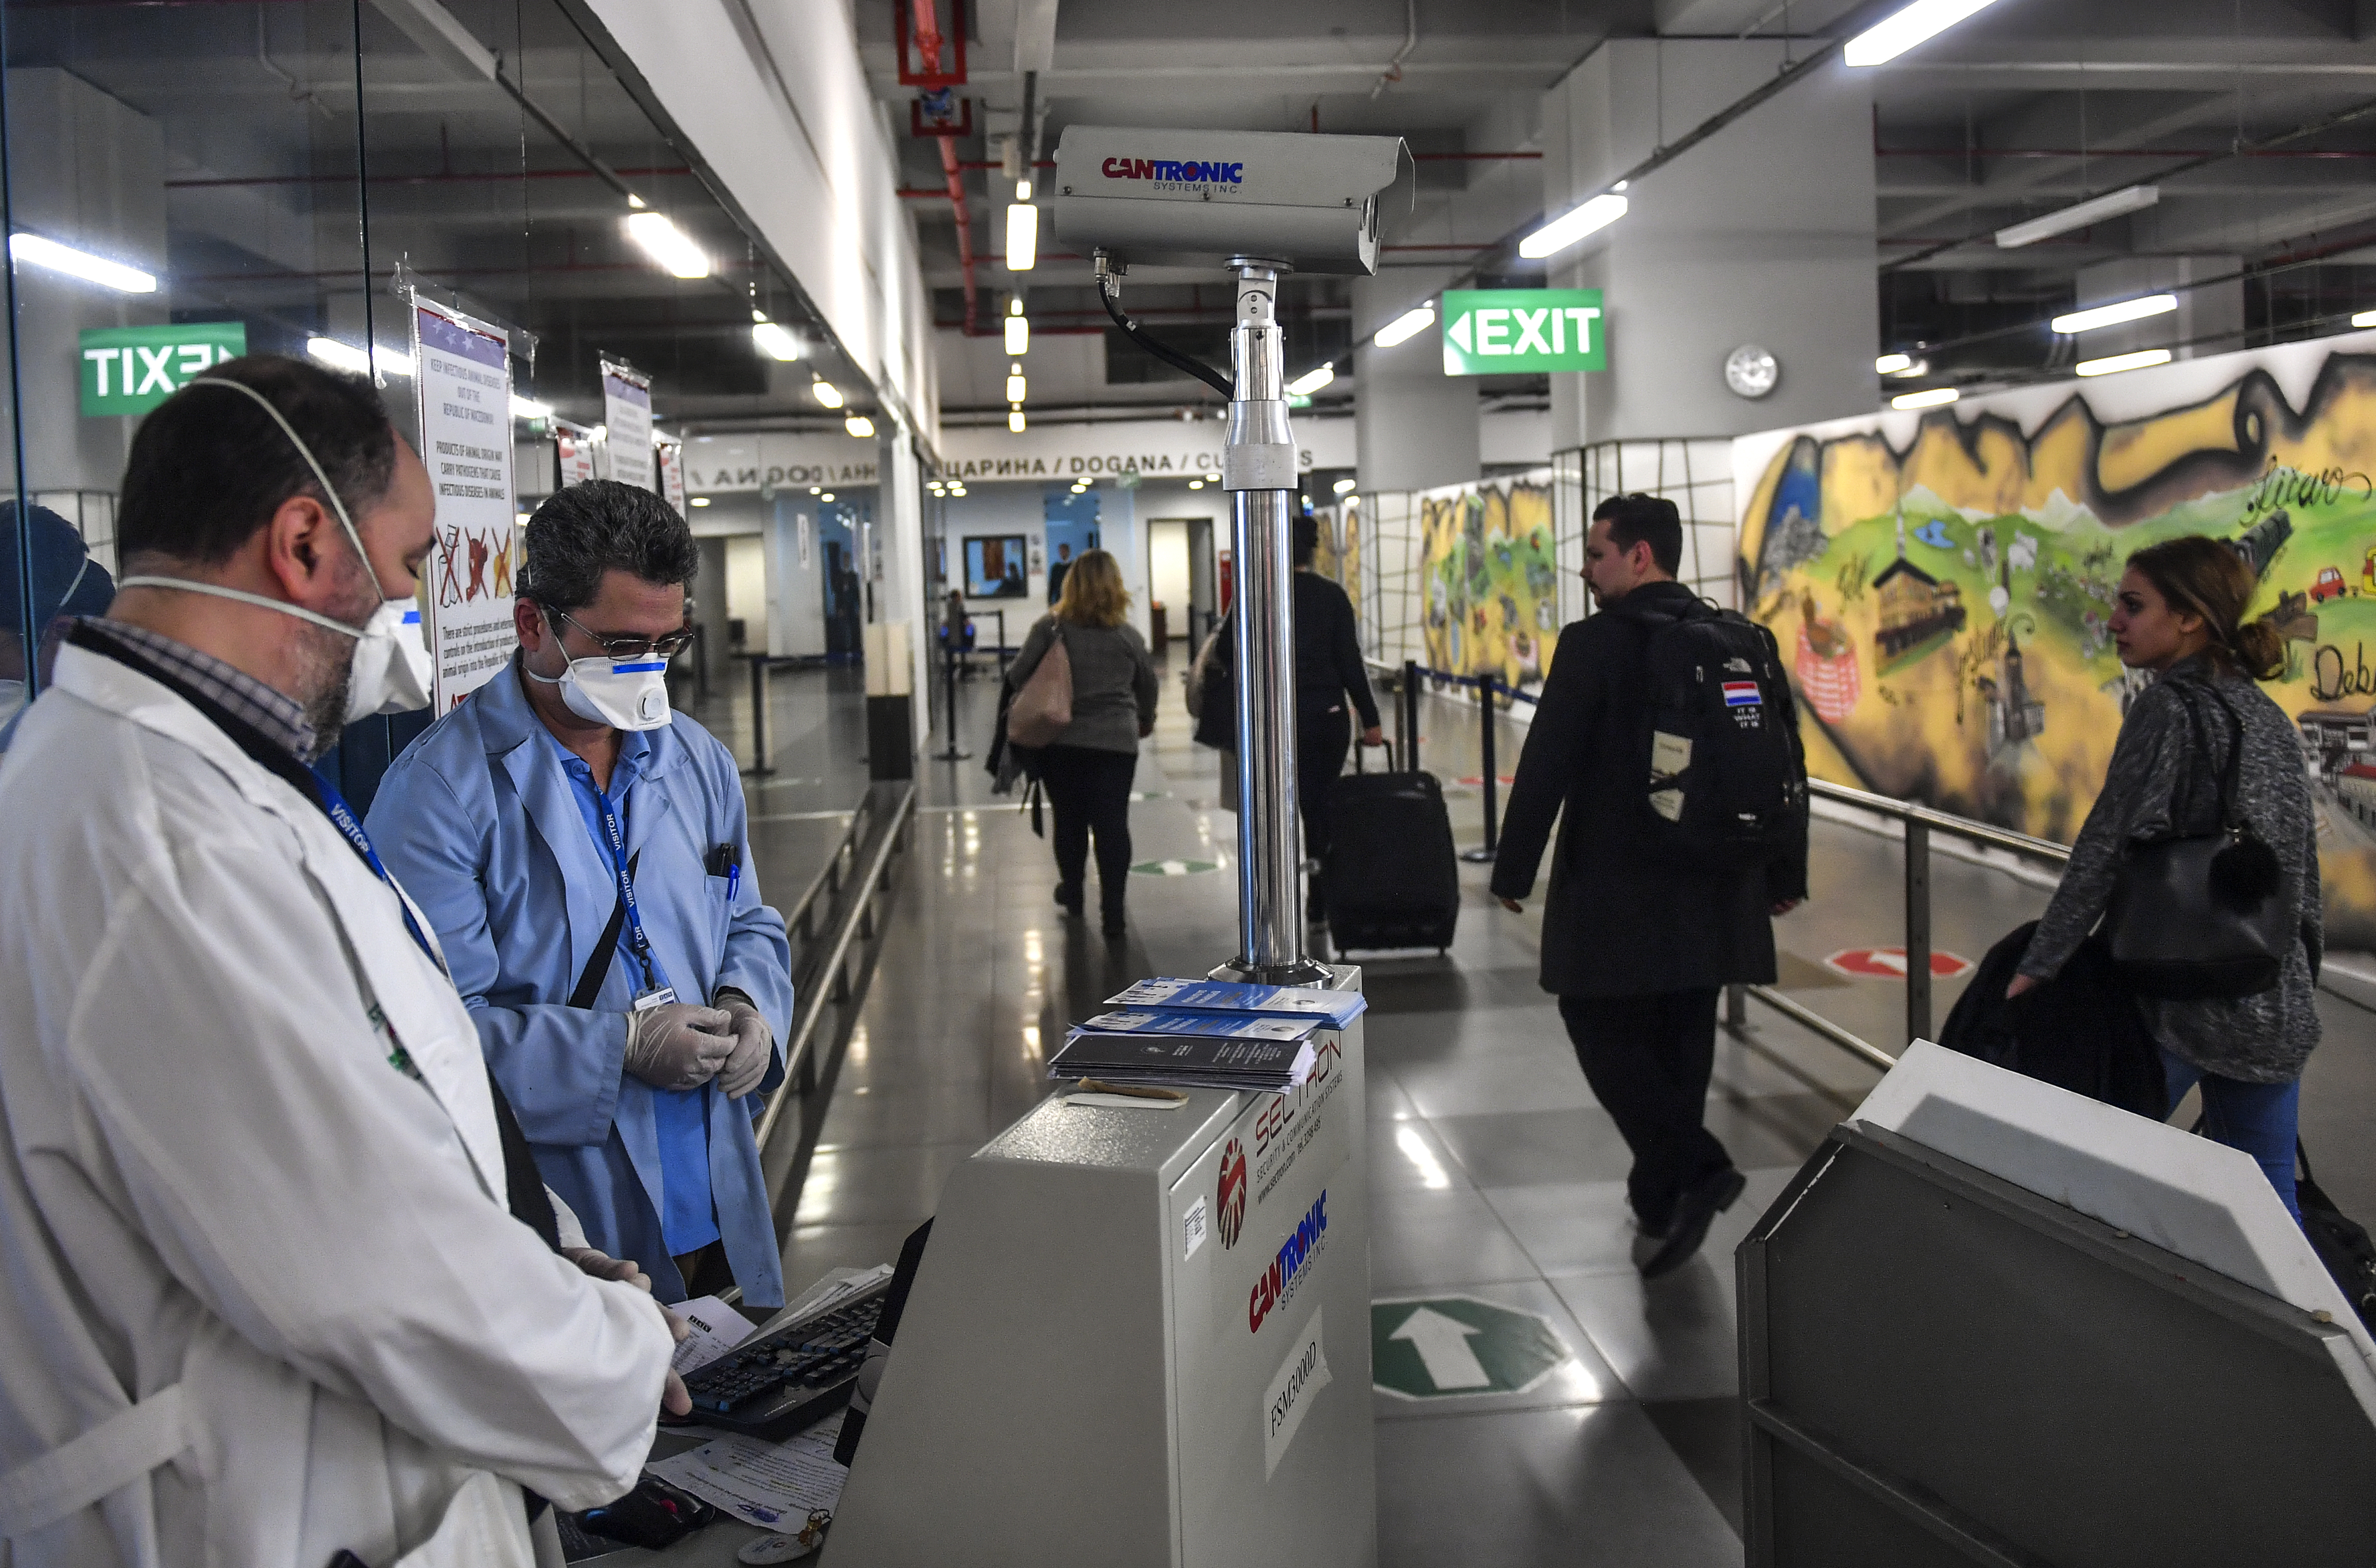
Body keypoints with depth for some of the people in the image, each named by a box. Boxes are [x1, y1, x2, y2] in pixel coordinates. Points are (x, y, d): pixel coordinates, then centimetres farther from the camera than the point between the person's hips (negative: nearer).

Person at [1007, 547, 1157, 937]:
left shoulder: (1051, 627, -6)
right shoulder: (1128, 635, -2)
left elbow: (1017, 677, -7)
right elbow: (1147, 685, 11)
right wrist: (1146, 720, 30)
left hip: (1061, 741, 0)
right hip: (1116, 741, 0)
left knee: (1069, 820, 16)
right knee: (1113, 824, 1)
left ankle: (1072, 893, 32)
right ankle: (1112, 912, -2)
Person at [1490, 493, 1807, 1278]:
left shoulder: (1593, 645, -12)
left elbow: (1546, 767, -14)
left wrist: (1513, 870, -4)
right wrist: (1785, 873, 19)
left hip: (1616, 889, -6)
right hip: (1712, 890, 6)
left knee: (1601, 1025, 5)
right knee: (1681, 1037, 15)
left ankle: (1692, 1169, -10)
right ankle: (1663, 1197, 25)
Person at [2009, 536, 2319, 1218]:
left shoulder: (2170, 707, -11)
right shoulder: (2271, 717, 12)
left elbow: (2107, 850, -15)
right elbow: (2301, 860, 16)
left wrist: (2037, 964, -12)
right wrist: (2303, 965, 24)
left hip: (2180, 995, -7)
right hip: (2278, 1001, 8)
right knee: (2266, 1196, 12)